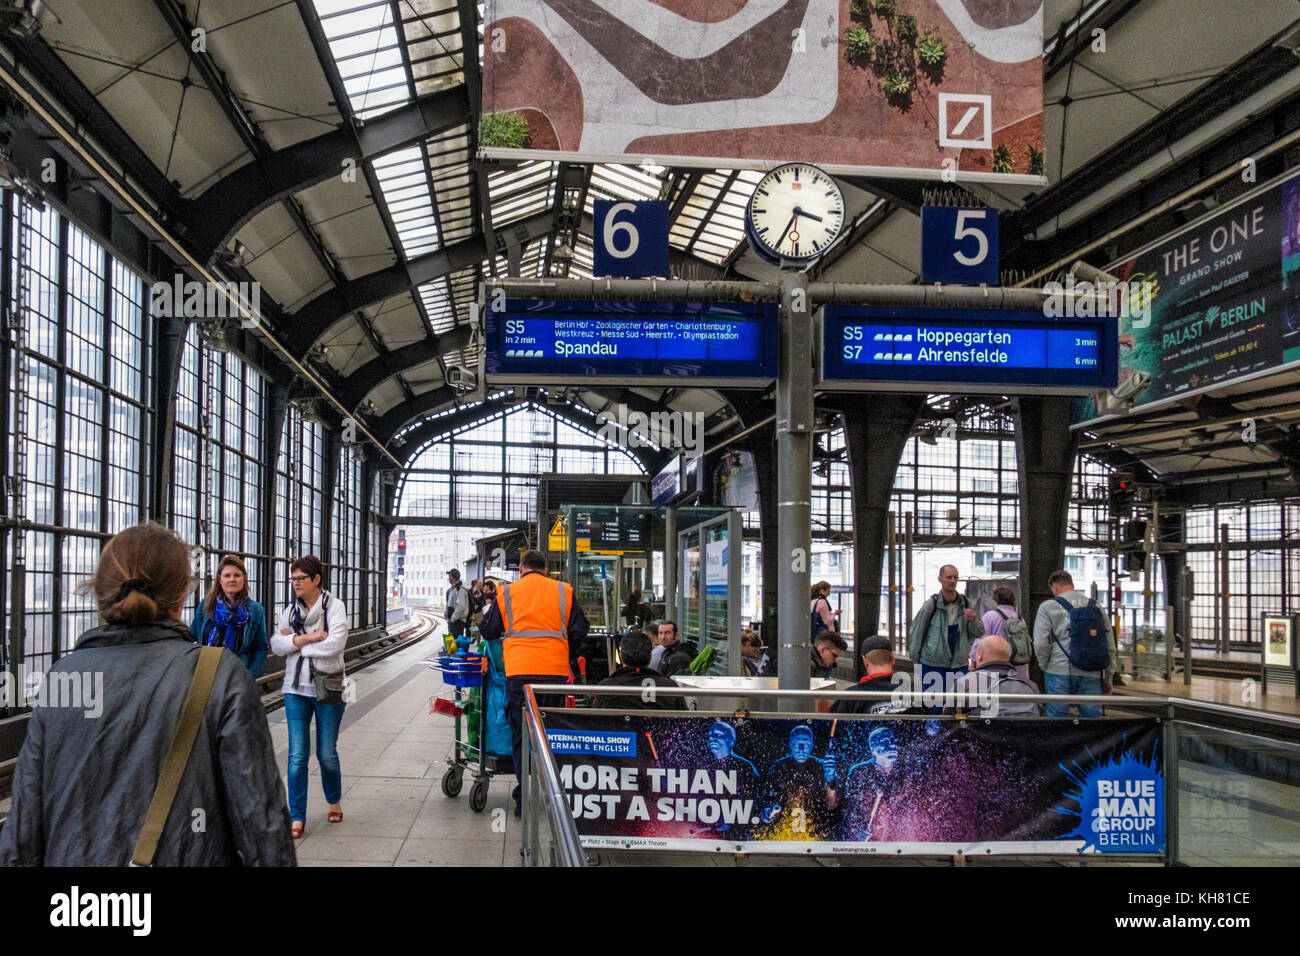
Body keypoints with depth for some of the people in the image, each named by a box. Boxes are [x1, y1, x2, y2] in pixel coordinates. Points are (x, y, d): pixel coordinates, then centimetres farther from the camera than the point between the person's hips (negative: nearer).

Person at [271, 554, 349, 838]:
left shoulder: (334, 606, -6)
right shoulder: (290, 611, 8)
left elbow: (335, 644, -19)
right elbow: (276, 644, -3)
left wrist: (293, 641, -11)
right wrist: (306, 638, -19)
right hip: (296, 689, 3)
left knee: (327, 753, 7)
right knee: (297, 755, -2)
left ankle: (334, 801, 32)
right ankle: (297, 817, 4)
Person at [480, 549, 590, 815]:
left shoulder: (506, 593, 8)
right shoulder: (564, 591, 9)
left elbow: (490, 632, 13)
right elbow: (579, 631, 9)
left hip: (519, 671, -1)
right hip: (556, 671, 1)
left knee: (520, 734, 5)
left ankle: (524, 798, 2)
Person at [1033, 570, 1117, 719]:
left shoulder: (1047, 607, 2)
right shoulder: (1096, 606, 13)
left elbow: (1040, 644, -6)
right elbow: (1110, 646, 14)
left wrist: (1045, 666, 10)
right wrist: (1107, 679, 20)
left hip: (1060, 672, -3)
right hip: (1092, 674, 3)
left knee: (1058, 718, 3)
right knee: (1092, 717, 8)